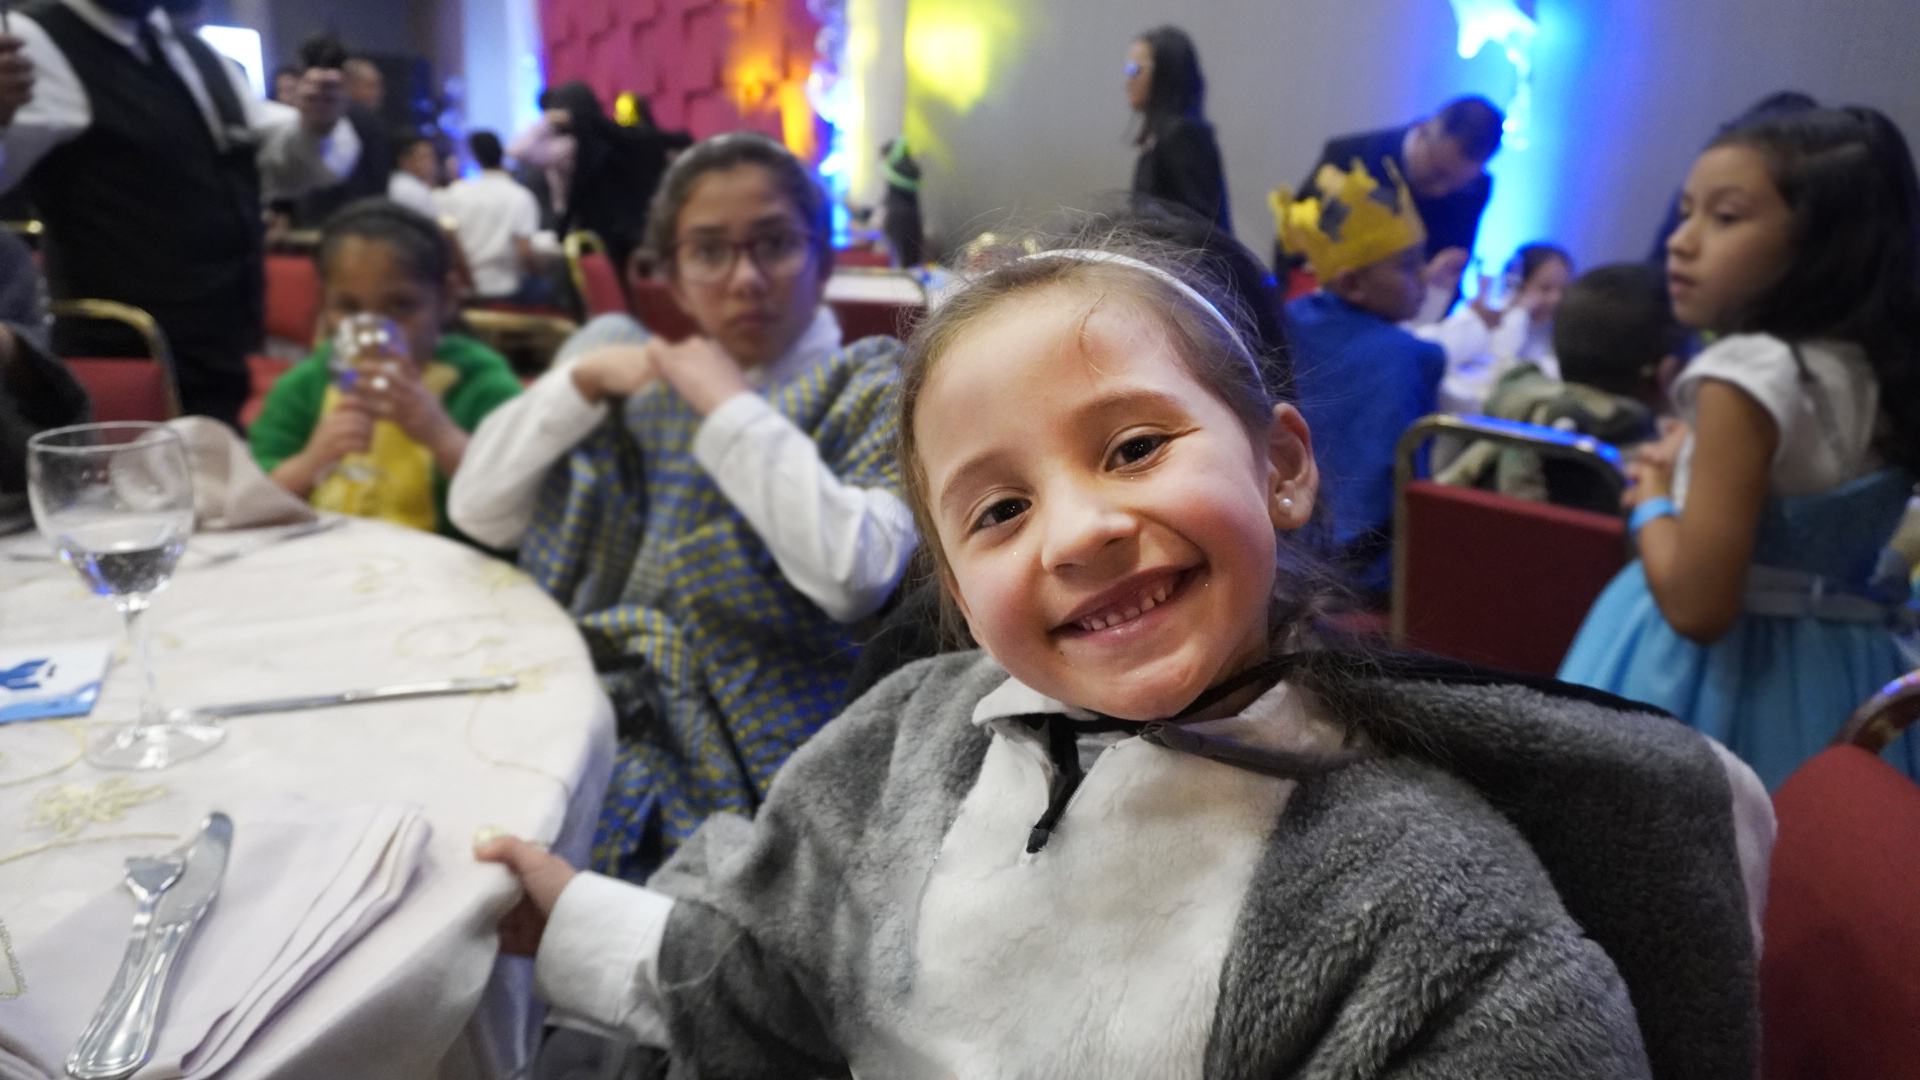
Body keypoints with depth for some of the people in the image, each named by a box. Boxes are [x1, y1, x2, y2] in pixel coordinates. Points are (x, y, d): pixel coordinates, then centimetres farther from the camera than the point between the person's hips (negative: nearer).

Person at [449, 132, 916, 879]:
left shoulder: (875, 388, 1)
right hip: (595, 701, 5)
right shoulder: (657, 382, 16)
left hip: (740, 762, -5)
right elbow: (477, 511, 12)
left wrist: (734, 408, -14)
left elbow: (853, 577, -19)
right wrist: (582, 379, 0)